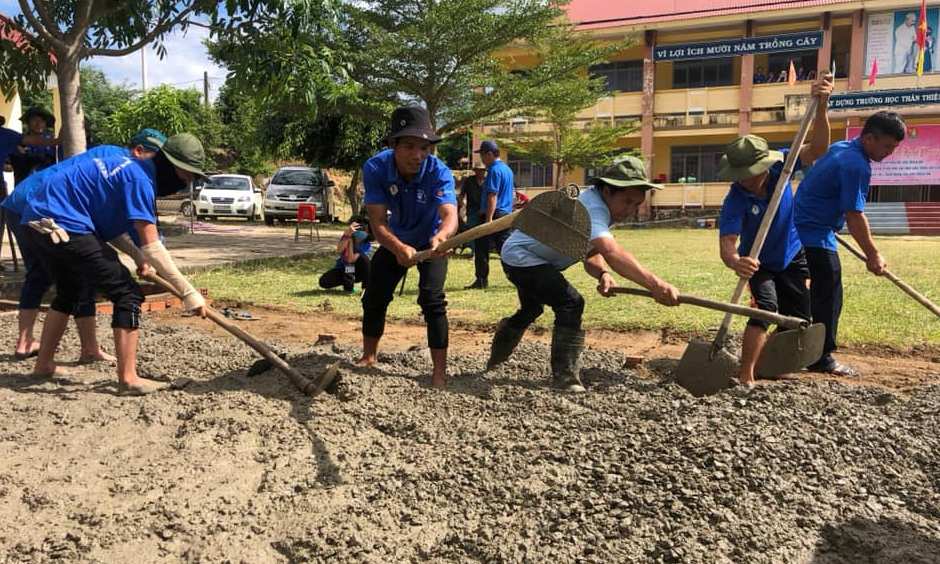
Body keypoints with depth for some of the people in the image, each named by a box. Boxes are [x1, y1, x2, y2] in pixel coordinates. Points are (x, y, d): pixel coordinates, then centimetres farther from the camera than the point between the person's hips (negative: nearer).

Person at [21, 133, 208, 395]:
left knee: (68, 292, 29)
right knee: (127, 294, -9)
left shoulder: (132, 167, 15)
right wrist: (189, 292, -19)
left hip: (38, 218, 11)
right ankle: (128, 379, -9)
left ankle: (43, 365, 40)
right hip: (62, 225, -11)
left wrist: (137, 255, 9)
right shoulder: (140, 179, -15)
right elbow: (151, 247, -21)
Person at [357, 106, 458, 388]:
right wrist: (399, 249, -56)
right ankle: (368, 357, 32)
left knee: (432, 299, -19)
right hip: (395, 241, 3)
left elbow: (450, 214, -49)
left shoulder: (439, 172, -33)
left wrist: (441, 236, -72)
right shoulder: (375, 168, -29)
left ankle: (440, 370, -9)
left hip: (432, 240, -3)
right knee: (374, 297, 9)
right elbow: (378, 223, -35)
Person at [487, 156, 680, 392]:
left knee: (531, 309, 31)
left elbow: (592, 255, -5)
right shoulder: (592, 208, -34)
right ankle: (566, 376, -14)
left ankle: (496, 359, 55)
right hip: (521, 256, -11)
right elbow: (612, 252, -52)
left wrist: (603, 274, -28)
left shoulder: (600, 206, -2)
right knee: (571, 302, -25)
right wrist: (655, 284, -61)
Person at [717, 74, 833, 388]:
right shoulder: (735, 202, -32)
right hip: (759, 264, -4)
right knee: (765, 309, -26)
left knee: (797, 321, 9)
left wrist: (821, 108, -44)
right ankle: (746, 378, -22)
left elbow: (817, 149, -29)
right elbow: (727, 244, -43)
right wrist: (735, 262, -66)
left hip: (792, 258, 4)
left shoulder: (780, 167, -21)